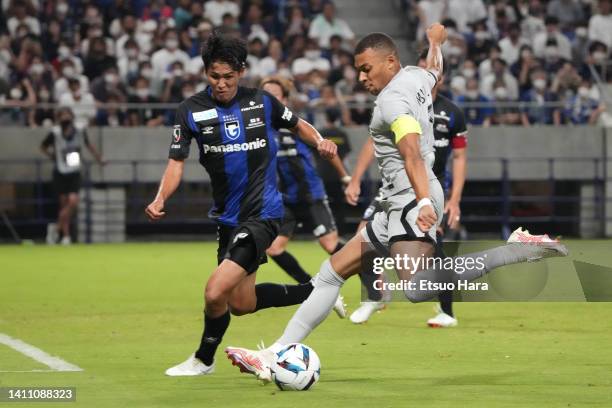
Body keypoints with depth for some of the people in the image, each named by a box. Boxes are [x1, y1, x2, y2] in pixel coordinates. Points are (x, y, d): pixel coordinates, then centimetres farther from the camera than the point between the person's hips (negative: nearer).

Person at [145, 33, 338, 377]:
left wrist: (320, 141, -6)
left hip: (262, 213, -5)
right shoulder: (192, 110, -2)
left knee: (216, 292, -18)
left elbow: (298, 124, 15)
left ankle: (204, 359, 8)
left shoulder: (262, 102, -3)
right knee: (241, 303, 15)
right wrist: (161, 199, -21)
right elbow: (177, 161, -4)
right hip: (228, 216, 5)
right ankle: (315, 293, 36)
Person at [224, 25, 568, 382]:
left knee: (419, 288, -33)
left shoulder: (392, 99, -11)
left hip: (411, 203, -11)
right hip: (400, 207, 11)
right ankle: (276, 355, 14)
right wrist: (435, 41, 62)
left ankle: (519, 250, -30)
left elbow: (413, 155, -26)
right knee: (332, 273, 12)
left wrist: (424, 201, -39)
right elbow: (435, 70, 41)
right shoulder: (417, 77, 15)